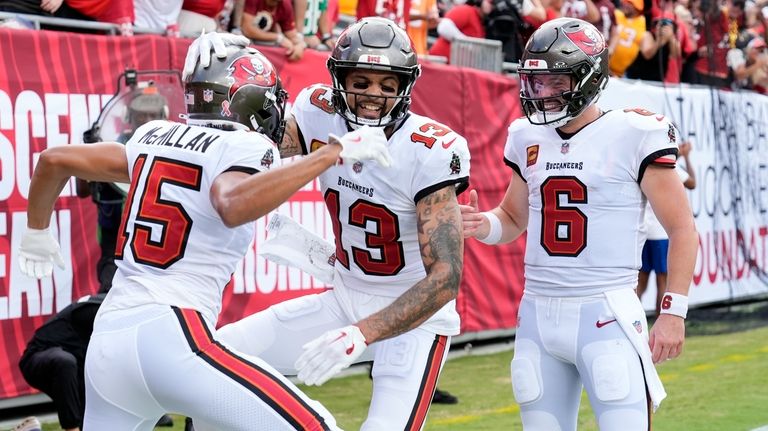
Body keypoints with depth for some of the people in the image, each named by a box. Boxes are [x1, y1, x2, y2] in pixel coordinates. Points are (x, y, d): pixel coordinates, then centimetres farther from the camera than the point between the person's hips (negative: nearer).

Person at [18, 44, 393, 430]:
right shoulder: (245, 146, -2)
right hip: (171, 336, -8)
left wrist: (37, 232, 42)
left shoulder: (154, 137, 18)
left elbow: (54, 160, 25)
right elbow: (234, 207, -25)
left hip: (105, 340, 8)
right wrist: (334, 152, -20)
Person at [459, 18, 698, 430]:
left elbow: (683, 230, -3)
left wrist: (673, 312, -9)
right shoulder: (529, 138, 10)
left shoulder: (633, 136, -7)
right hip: (538, 314, 6)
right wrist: (482, 226, 1)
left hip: (606, 313, -6)